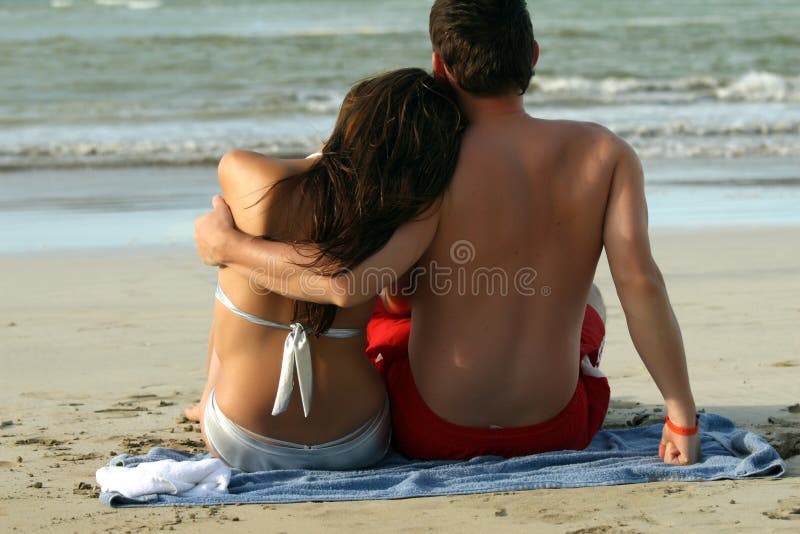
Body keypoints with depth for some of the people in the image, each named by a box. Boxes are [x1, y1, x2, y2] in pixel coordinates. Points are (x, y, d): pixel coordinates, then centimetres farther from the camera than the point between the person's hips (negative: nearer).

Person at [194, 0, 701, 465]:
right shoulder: (606, 154, -11)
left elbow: (345, 283, -30)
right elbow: (639, 280, -19)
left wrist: (227, 245, -16)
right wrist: (683, 415, -14)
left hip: (431, 433, -2)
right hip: (556, 430, 2)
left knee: (389, 301, 31)